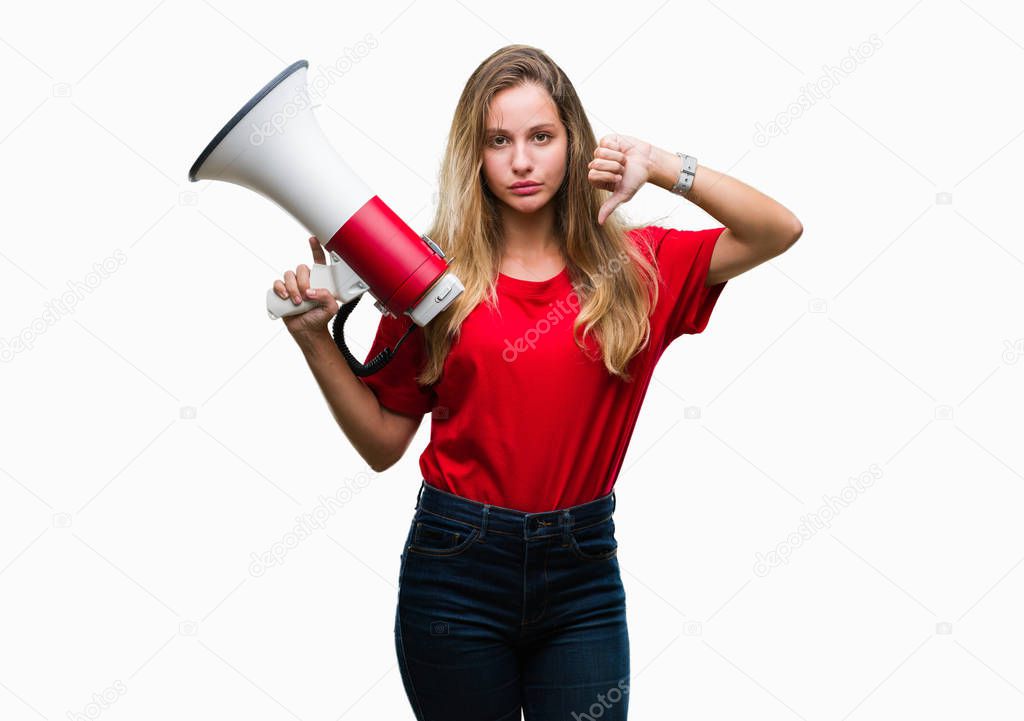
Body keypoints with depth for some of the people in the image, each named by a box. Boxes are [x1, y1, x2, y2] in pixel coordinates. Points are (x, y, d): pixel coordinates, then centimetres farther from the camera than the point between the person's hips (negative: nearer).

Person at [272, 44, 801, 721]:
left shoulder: (630, 265, 0)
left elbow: (780, 231, -8)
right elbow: (384, 442, 1)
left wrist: (660, 165, -14)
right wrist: (315, 337, -10)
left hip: (583, 571, 1)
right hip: (457, 567, 0)